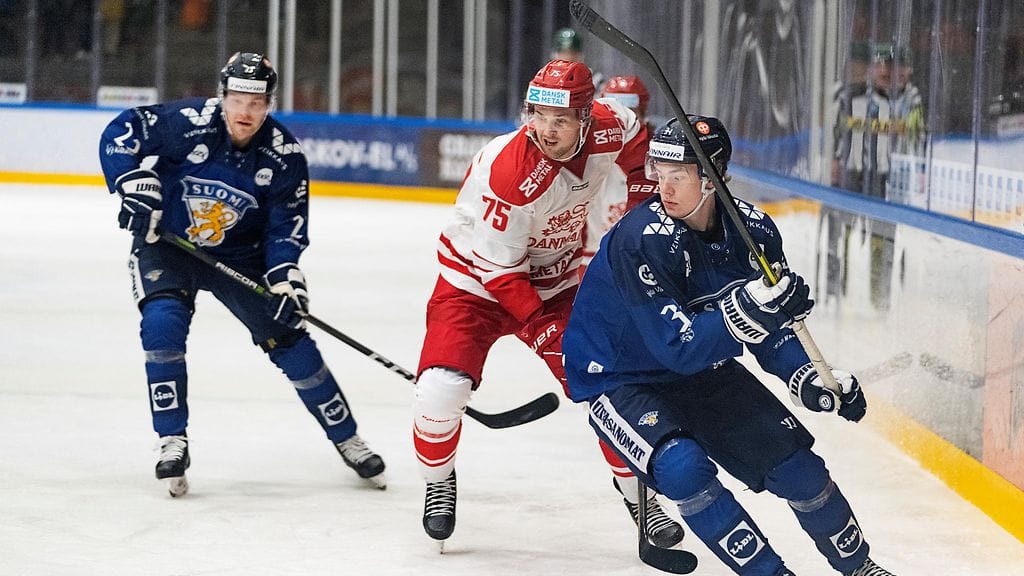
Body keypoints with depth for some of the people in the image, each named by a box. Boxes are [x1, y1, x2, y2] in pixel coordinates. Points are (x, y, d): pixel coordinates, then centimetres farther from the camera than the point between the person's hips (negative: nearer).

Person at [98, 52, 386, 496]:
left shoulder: (284, 156, -16)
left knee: (289, 338, -3)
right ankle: (172, 443, -14)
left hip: (239, 256, 2)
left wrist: (286, 278, -27)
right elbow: (119, 133, -16)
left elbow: (286, 227, -12)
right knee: (163, 323, -26)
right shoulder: (189, 123, -23)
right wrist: (134, 183, -30)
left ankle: (346, 439, 13)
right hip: (165, 243, -1)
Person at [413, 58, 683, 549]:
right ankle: (438, 482, 10)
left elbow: (637, 146, 10)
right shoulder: (507, 170, -33)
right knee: (440, 390, -21)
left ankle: (636, 490, 20)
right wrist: (541, 325, -24)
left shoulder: (610, 129, -18)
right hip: (477, 279, -4)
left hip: (556, 279, 5)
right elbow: (498, 268, -24)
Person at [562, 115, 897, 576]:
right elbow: (678, 348, -35)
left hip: (703, 370, 5)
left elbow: (771, 331, -2)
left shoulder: (753, 229, -14)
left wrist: (808, 378, -19)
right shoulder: (640, 241, -32)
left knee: (796, 465, 4)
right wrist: (749, 312, -47)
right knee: (684, 469, -30)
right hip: (618, 378, -5)